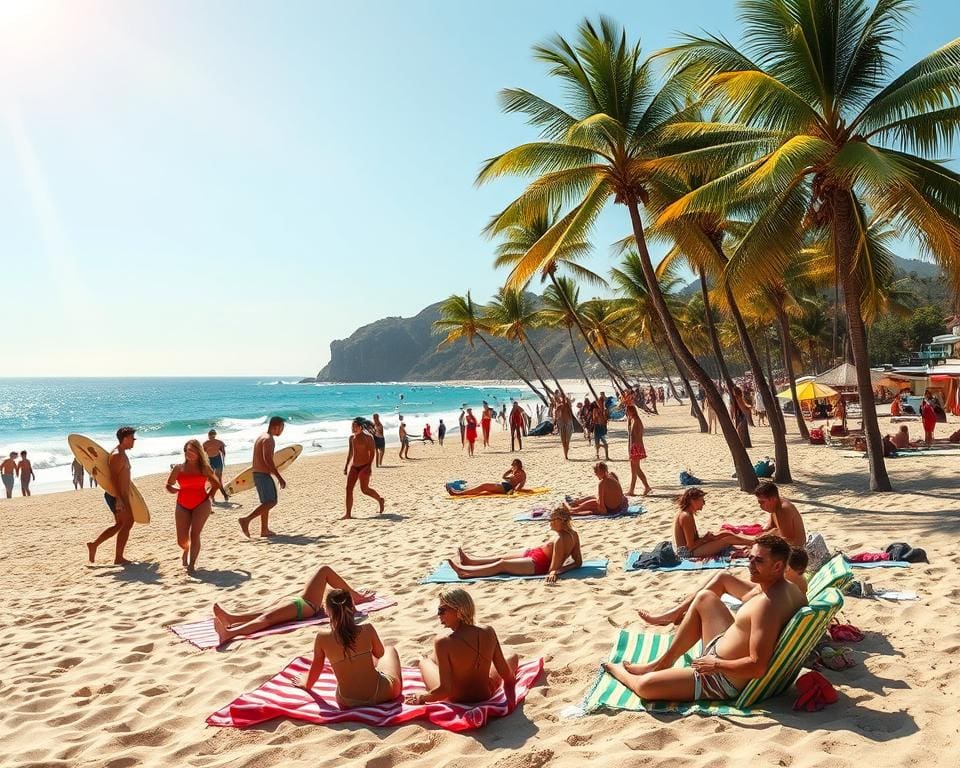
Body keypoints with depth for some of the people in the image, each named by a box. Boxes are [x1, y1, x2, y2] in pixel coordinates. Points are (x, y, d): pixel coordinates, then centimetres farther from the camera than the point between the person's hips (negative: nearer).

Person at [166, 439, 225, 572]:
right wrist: (174, 489, -9)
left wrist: (210, 496, 2)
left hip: (201, 504, -1)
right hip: (182, 505, 1)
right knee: (182, 540, 0)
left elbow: (216, 483, 15)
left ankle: (192, 563, -1)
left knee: (195, 534, -12)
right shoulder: (178, 468, 3)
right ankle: (187, 550, 36)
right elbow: (168, 486, 12)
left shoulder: (204, 468, 2)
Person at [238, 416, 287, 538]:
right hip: (264, 475, -10)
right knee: (270, 502, -12)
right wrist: (279, 477, -25)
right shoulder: (269, 439, -14)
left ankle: (264, 530, 18)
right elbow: (268, 459, -25)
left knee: (266, 503, 16)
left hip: (257, 474, 10)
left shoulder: (261, 437, 17)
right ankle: (246, 520, -20)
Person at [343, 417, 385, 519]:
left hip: (364, 466, -6)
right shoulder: (351, 438, 11)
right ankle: (347, 513, -3)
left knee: (364, 489, -6)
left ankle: (380, 500, 21)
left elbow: (372, 452, -11)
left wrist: (370, 465, -19)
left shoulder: (367, 437, -9)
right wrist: (346, 466, 15)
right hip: (353, 466, 7)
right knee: (348, 488, -4)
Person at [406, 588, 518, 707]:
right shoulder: (489, 632, -20)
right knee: (513, 657, 33)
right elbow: (506, 675, -8)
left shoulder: (443, 642, -30)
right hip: (486, 695, 2)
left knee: (424, 661, 31)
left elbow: (445, 689, -27)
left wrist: (421, 698, -9)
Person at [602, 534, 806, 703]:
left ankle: (621, 673, 24)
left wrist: (715, 664, -20)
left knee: (644, 685, -16)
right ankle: (663, 663, 23)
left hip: (726, 682, -10)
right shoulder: (792, 589, -3)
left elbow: (758, 667, -34)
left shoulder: (767, 604, -32)